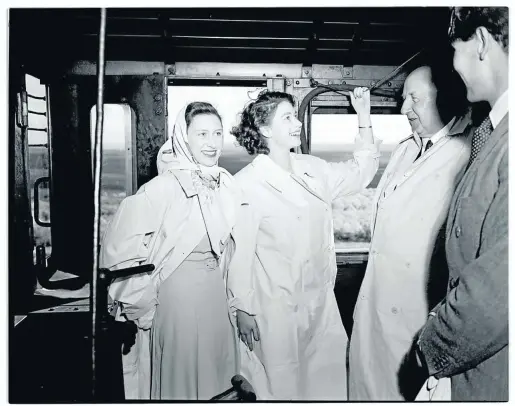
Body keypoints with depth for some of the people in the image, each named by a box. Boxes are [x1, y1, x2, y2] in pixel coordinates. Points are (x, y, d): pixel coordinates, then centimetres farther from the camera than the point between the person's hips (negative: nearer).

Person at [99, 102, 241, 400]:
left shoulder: (226, 184, 0)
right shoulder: (164, 188, -18)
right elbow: (119, 249, -16)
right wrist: (142, 305, -9)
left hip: (216, 293, 6)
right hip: (177, 294, -5)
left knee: (215, 376, 19)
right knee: (180, 378, 12)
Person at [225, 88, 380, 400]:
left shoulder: (313, 169, 4)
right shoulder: (246, 183, -14)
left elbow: (361, 172, 14)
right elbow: (239, 252, -13)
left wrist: (364, 117, 7)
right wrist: (243, 311, -11)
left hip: (321, 301, 6)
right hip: (275, 307, -5)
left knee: (327, 379, 18)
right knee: (282, 385, 12)